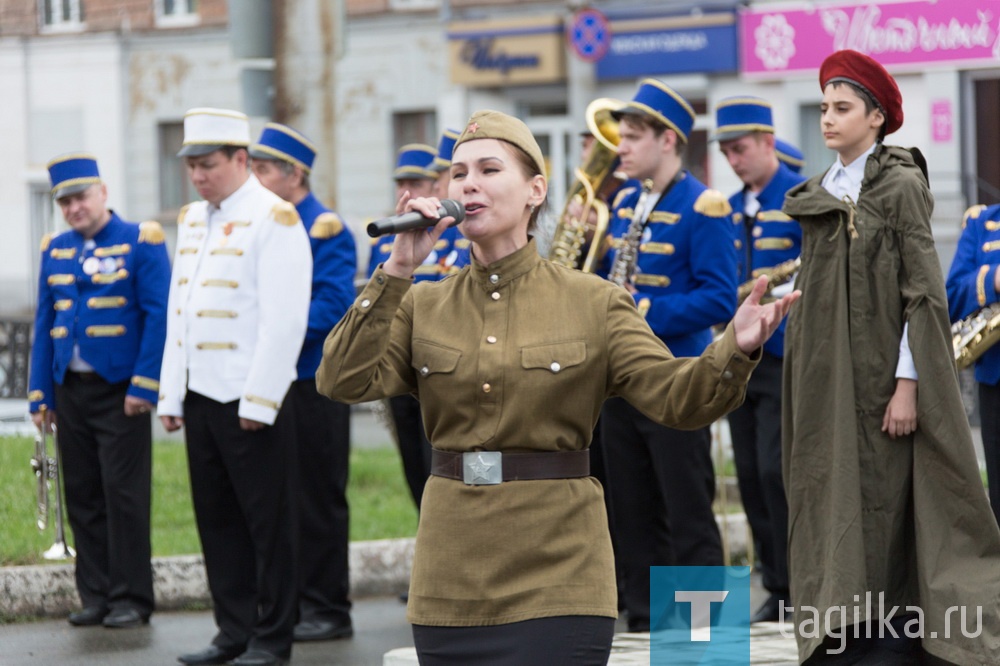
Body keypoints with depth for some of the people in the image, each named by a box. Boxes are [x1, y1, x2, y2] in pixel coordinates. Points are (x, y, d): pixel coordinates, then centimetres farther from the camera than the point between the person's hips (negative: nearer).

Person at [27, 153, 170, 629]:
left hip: (119, 392, -5)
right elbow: (44, 325, 14)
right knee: (83, 498, 7)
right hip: (71, 391, 5)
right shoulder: (55, 250, 12)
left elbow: (158, 317, -9)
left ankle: (131, 600, 2)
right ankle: (96, 597, 13)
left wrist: (143, 386, -14)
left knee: (124, 497, -5)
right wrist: (40, 393, 8)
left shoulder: (141, 242, -4)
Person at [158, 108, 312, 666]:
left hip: (252, 399, -8)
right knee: (217, 519, 10)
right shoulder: (192, 220, 15)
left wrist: (258, 402, -18)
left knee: (268, 520, 0)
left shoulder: (274, 219, -9)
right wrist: (172, 395, 13)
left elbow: (285, 321, -15)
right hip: (201, 395, 8)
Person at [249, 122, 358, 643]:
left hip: (313, 385, -8)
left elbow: (331, 306, -17)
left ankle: (329, 609, 3)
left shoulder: (325, 230, -8)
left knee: (318, 499, -3)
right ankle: (288, 604, 16)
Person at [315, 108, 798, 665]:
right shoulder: (421, 306, 8)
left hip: (557, 574, -2)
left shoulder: (594, 305, 2)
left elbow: (677, 396, -7)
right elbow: (344, 381, -6)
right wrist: (397, 271, -9)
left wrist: (736, 350, -28)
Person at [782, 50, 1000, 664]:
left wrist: (907, 383, -17)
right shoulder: (822, 194, 14)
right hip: (823, 378, 7)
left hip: (878, 378, -7)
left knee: (882, 518, -6)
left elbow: (923, 292, -11)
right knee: (832, 514, 5)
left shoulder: (902, 186, -7)